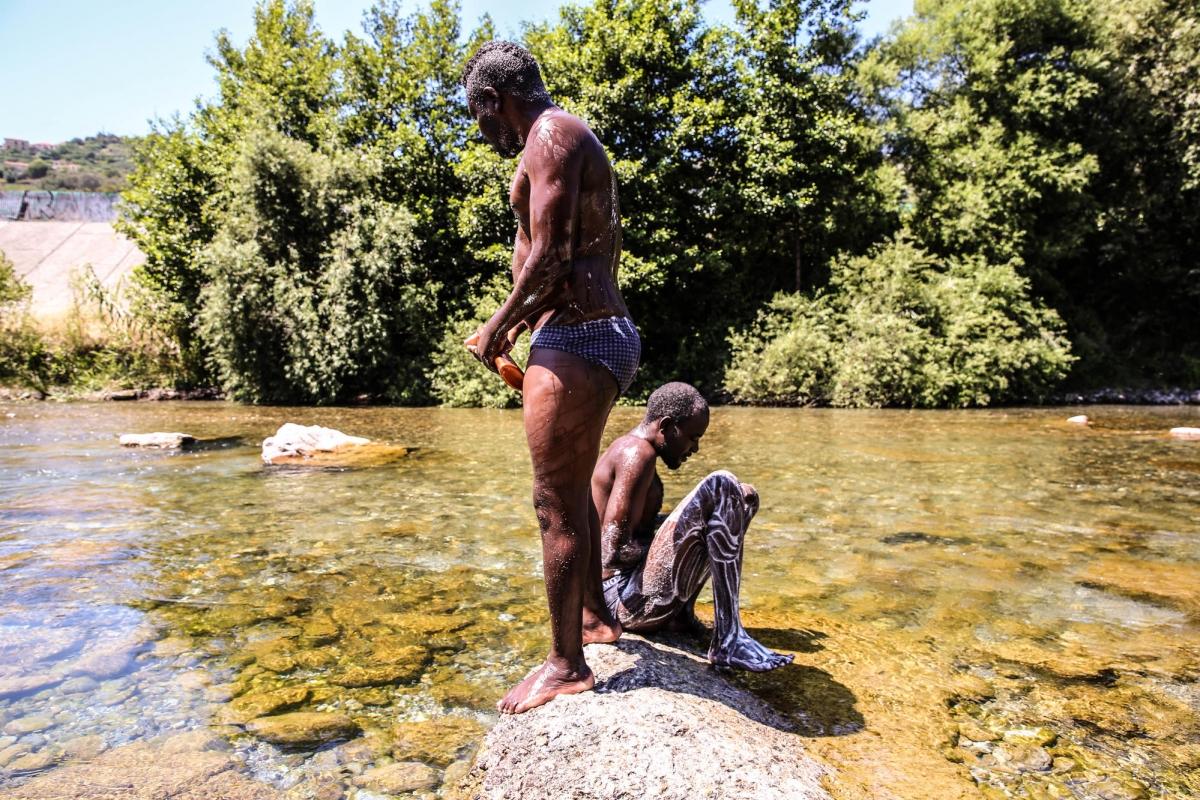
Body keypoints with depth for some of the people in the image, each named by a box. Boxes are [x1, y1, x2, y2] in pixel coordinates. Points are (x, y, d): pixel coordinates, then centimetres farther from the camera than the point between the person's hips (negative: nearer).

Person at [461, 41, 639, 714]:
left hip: (576, 341, -11)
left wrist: (499, 326, -6)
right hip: (606, 334, 11)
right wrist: (524, 320, 20)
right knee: (573, 491, 20)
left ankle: (567, 665, 12)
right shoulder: (574, 142, 24)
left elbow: (549, 257, -18)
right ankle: (595, 616, 37)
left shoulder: (552, 133, -8)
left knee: (556, 503, -2)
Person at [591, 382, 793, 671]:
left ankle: (681, 612, 7)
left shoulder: (628, 449, 14)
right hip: (629, 602, -10)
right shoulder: (638, 453, -16)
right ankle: (728, 640, -19)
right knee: (720, 486, -23)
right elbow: (614, 552, -23)